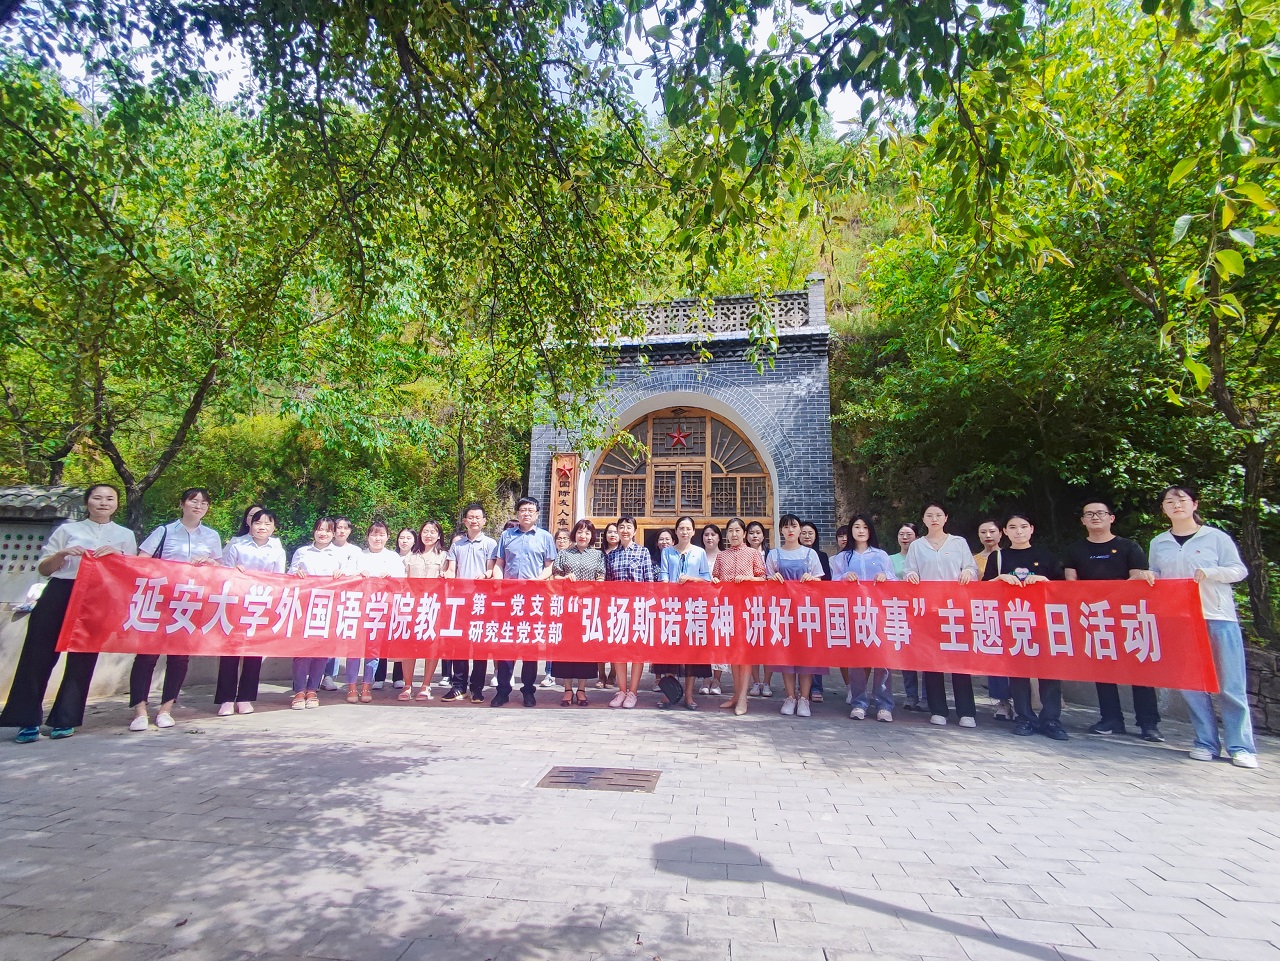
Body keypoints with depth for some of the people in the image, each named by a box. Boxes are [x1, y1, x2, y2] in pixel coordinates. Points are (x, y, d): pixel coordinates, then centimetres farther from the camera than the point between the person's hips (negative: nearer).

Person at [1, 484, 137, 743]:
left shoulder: (125, 535, 13)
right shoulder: (68, 530, 11)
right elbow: (43, 569, 11)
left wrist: (116, 554, -10)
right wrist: (62, 554, -9)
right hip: (59, 593, 0)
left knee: (83, 658, 2)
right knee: (38, 654, -2)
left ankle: (64, 720, 11)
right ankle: (27, 720, 7)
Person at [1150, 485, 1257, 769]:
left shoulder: (1216, 537, 2)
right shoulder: (1158, 543, 10)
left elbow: (1240, 570, -1)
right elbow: (1154, 578, 17)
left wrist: (1209, 572, -18)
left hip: (1219, 618, -2)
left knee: (1229, 685, -2)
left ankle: (1241, 747, 8)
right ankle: (1206, 743, 12)